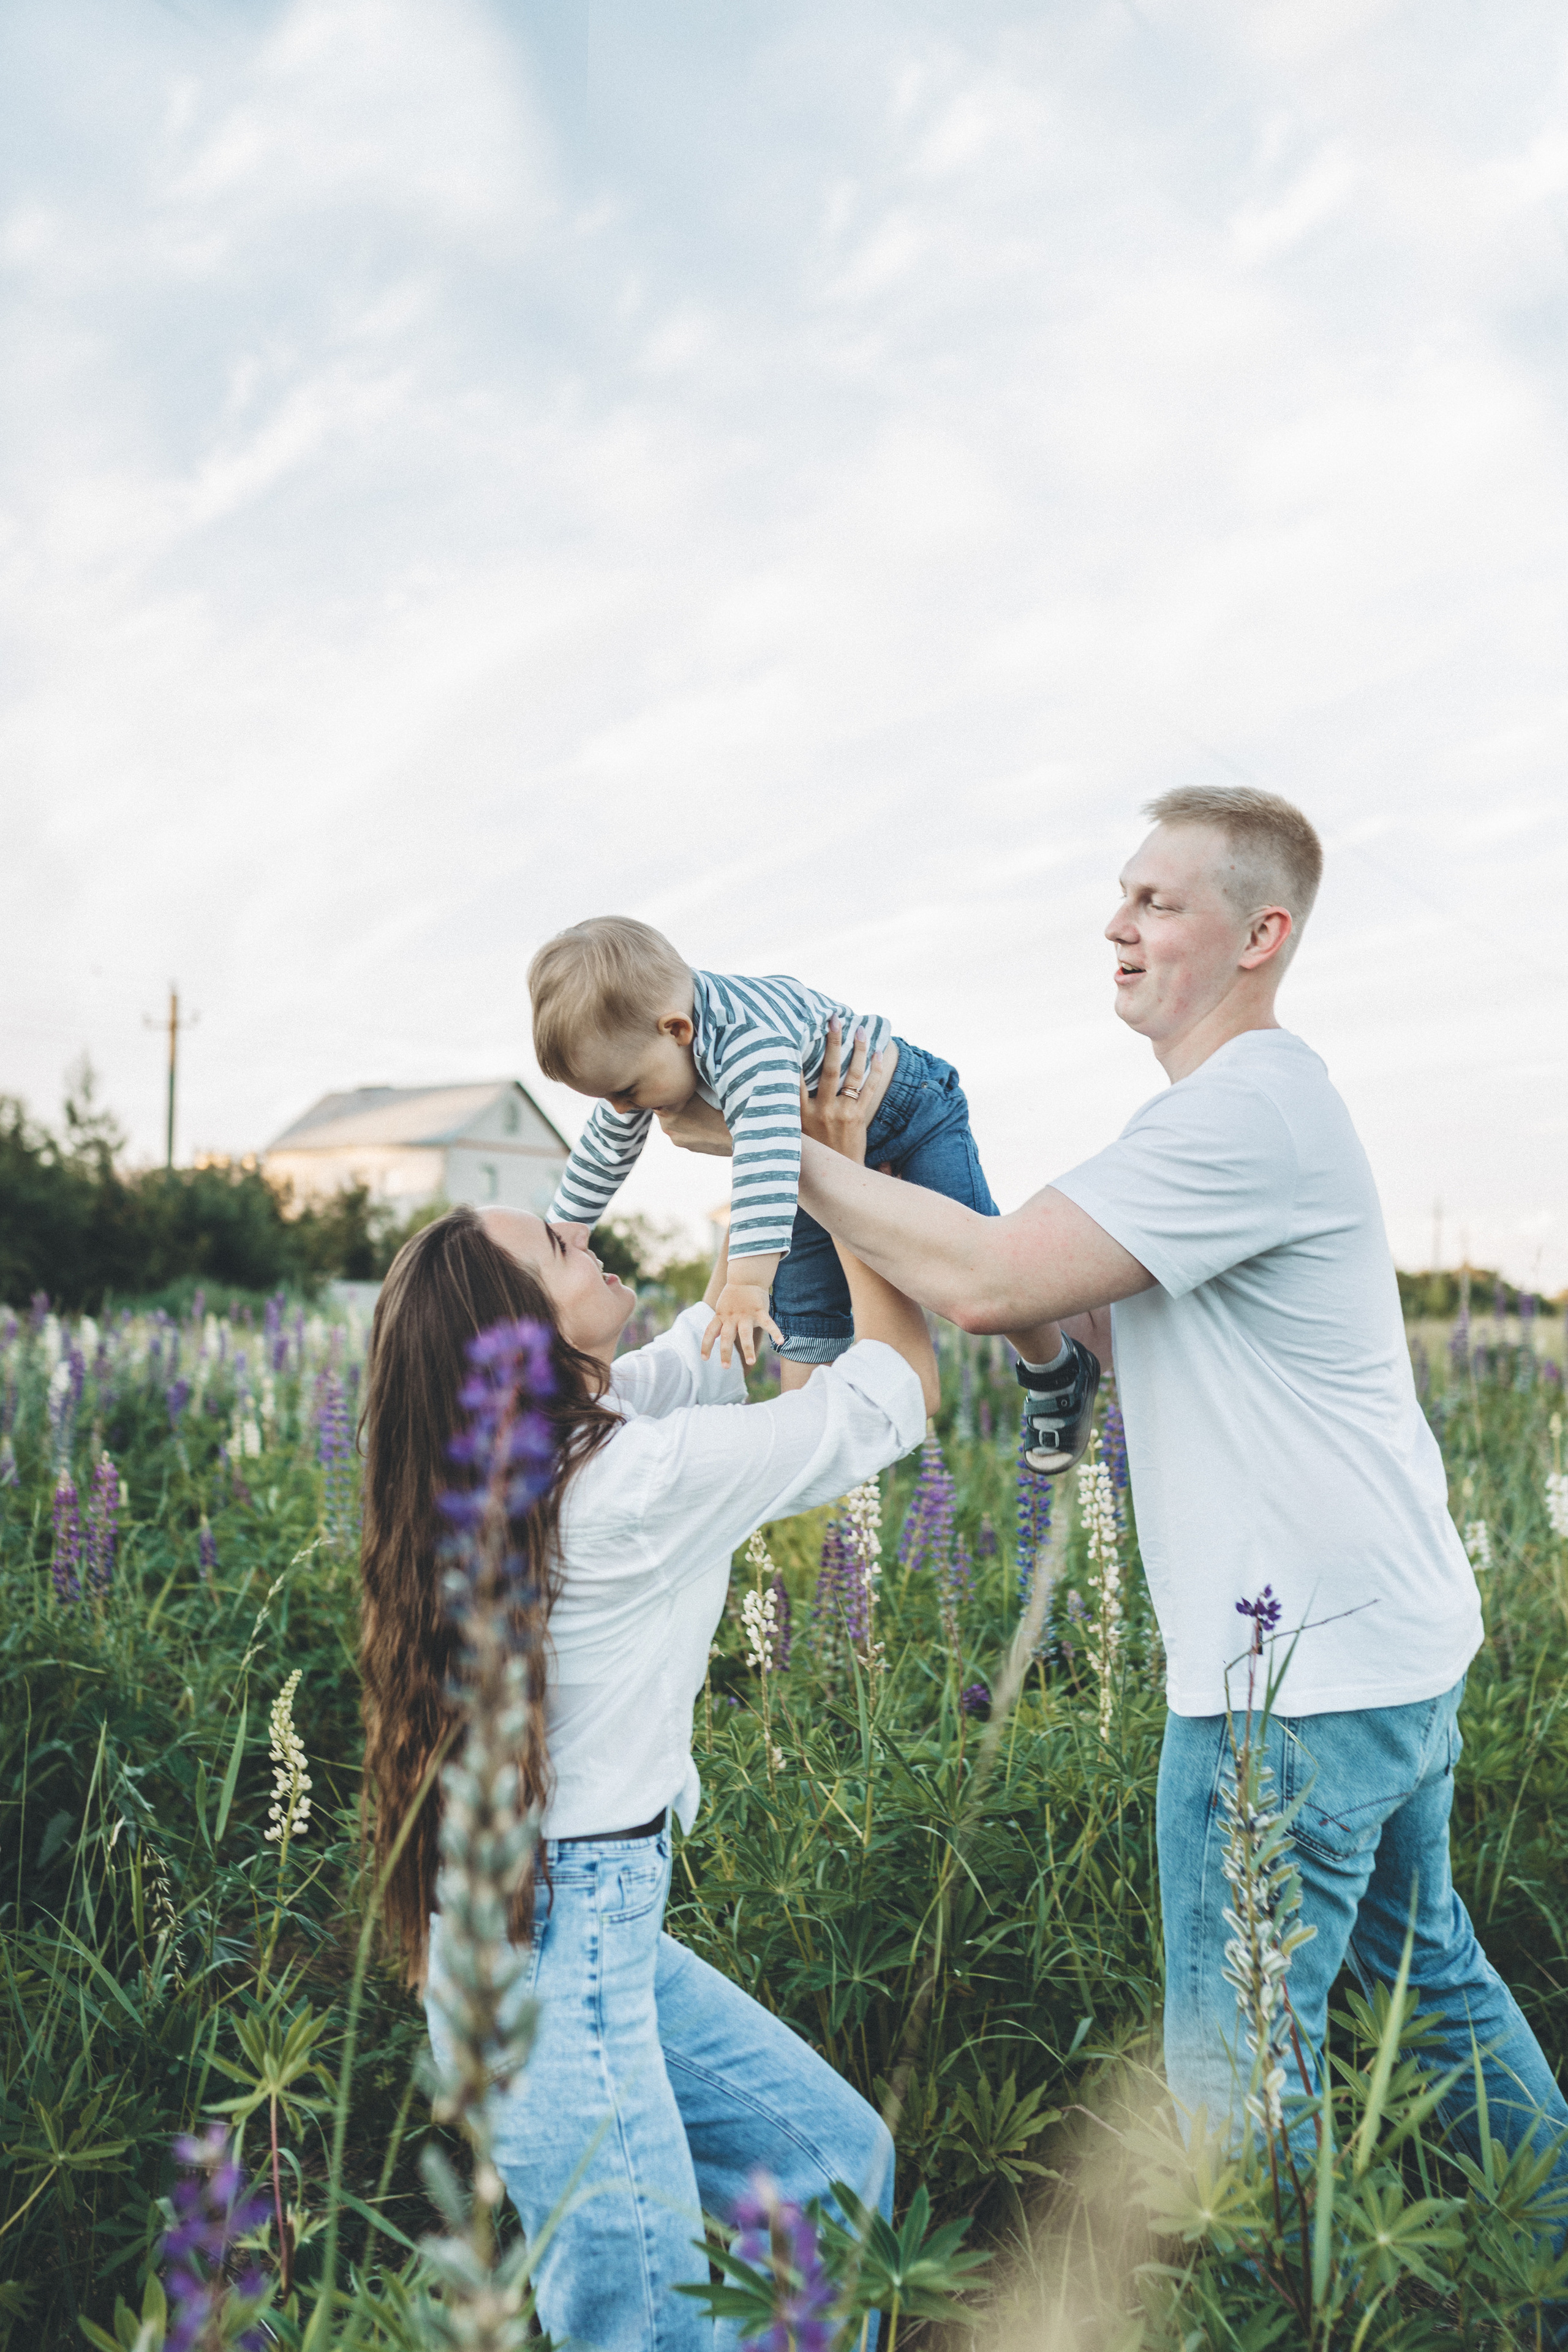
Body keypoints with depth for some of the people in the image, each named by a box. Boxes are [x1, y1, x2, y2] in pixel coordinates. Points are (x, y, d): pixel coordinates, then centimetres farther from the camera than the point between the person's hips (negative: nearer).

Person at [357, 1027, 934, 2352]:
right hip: (552, 1946, -10)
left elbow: (723, 1333, 19)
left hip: (591, 1915, 10)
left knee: (835, 2155, 17)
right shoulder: (638, 1478, -22)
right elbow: (903, 1380, -12)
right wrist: (839, 1170, -4)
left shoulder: (553, 1445, 4)